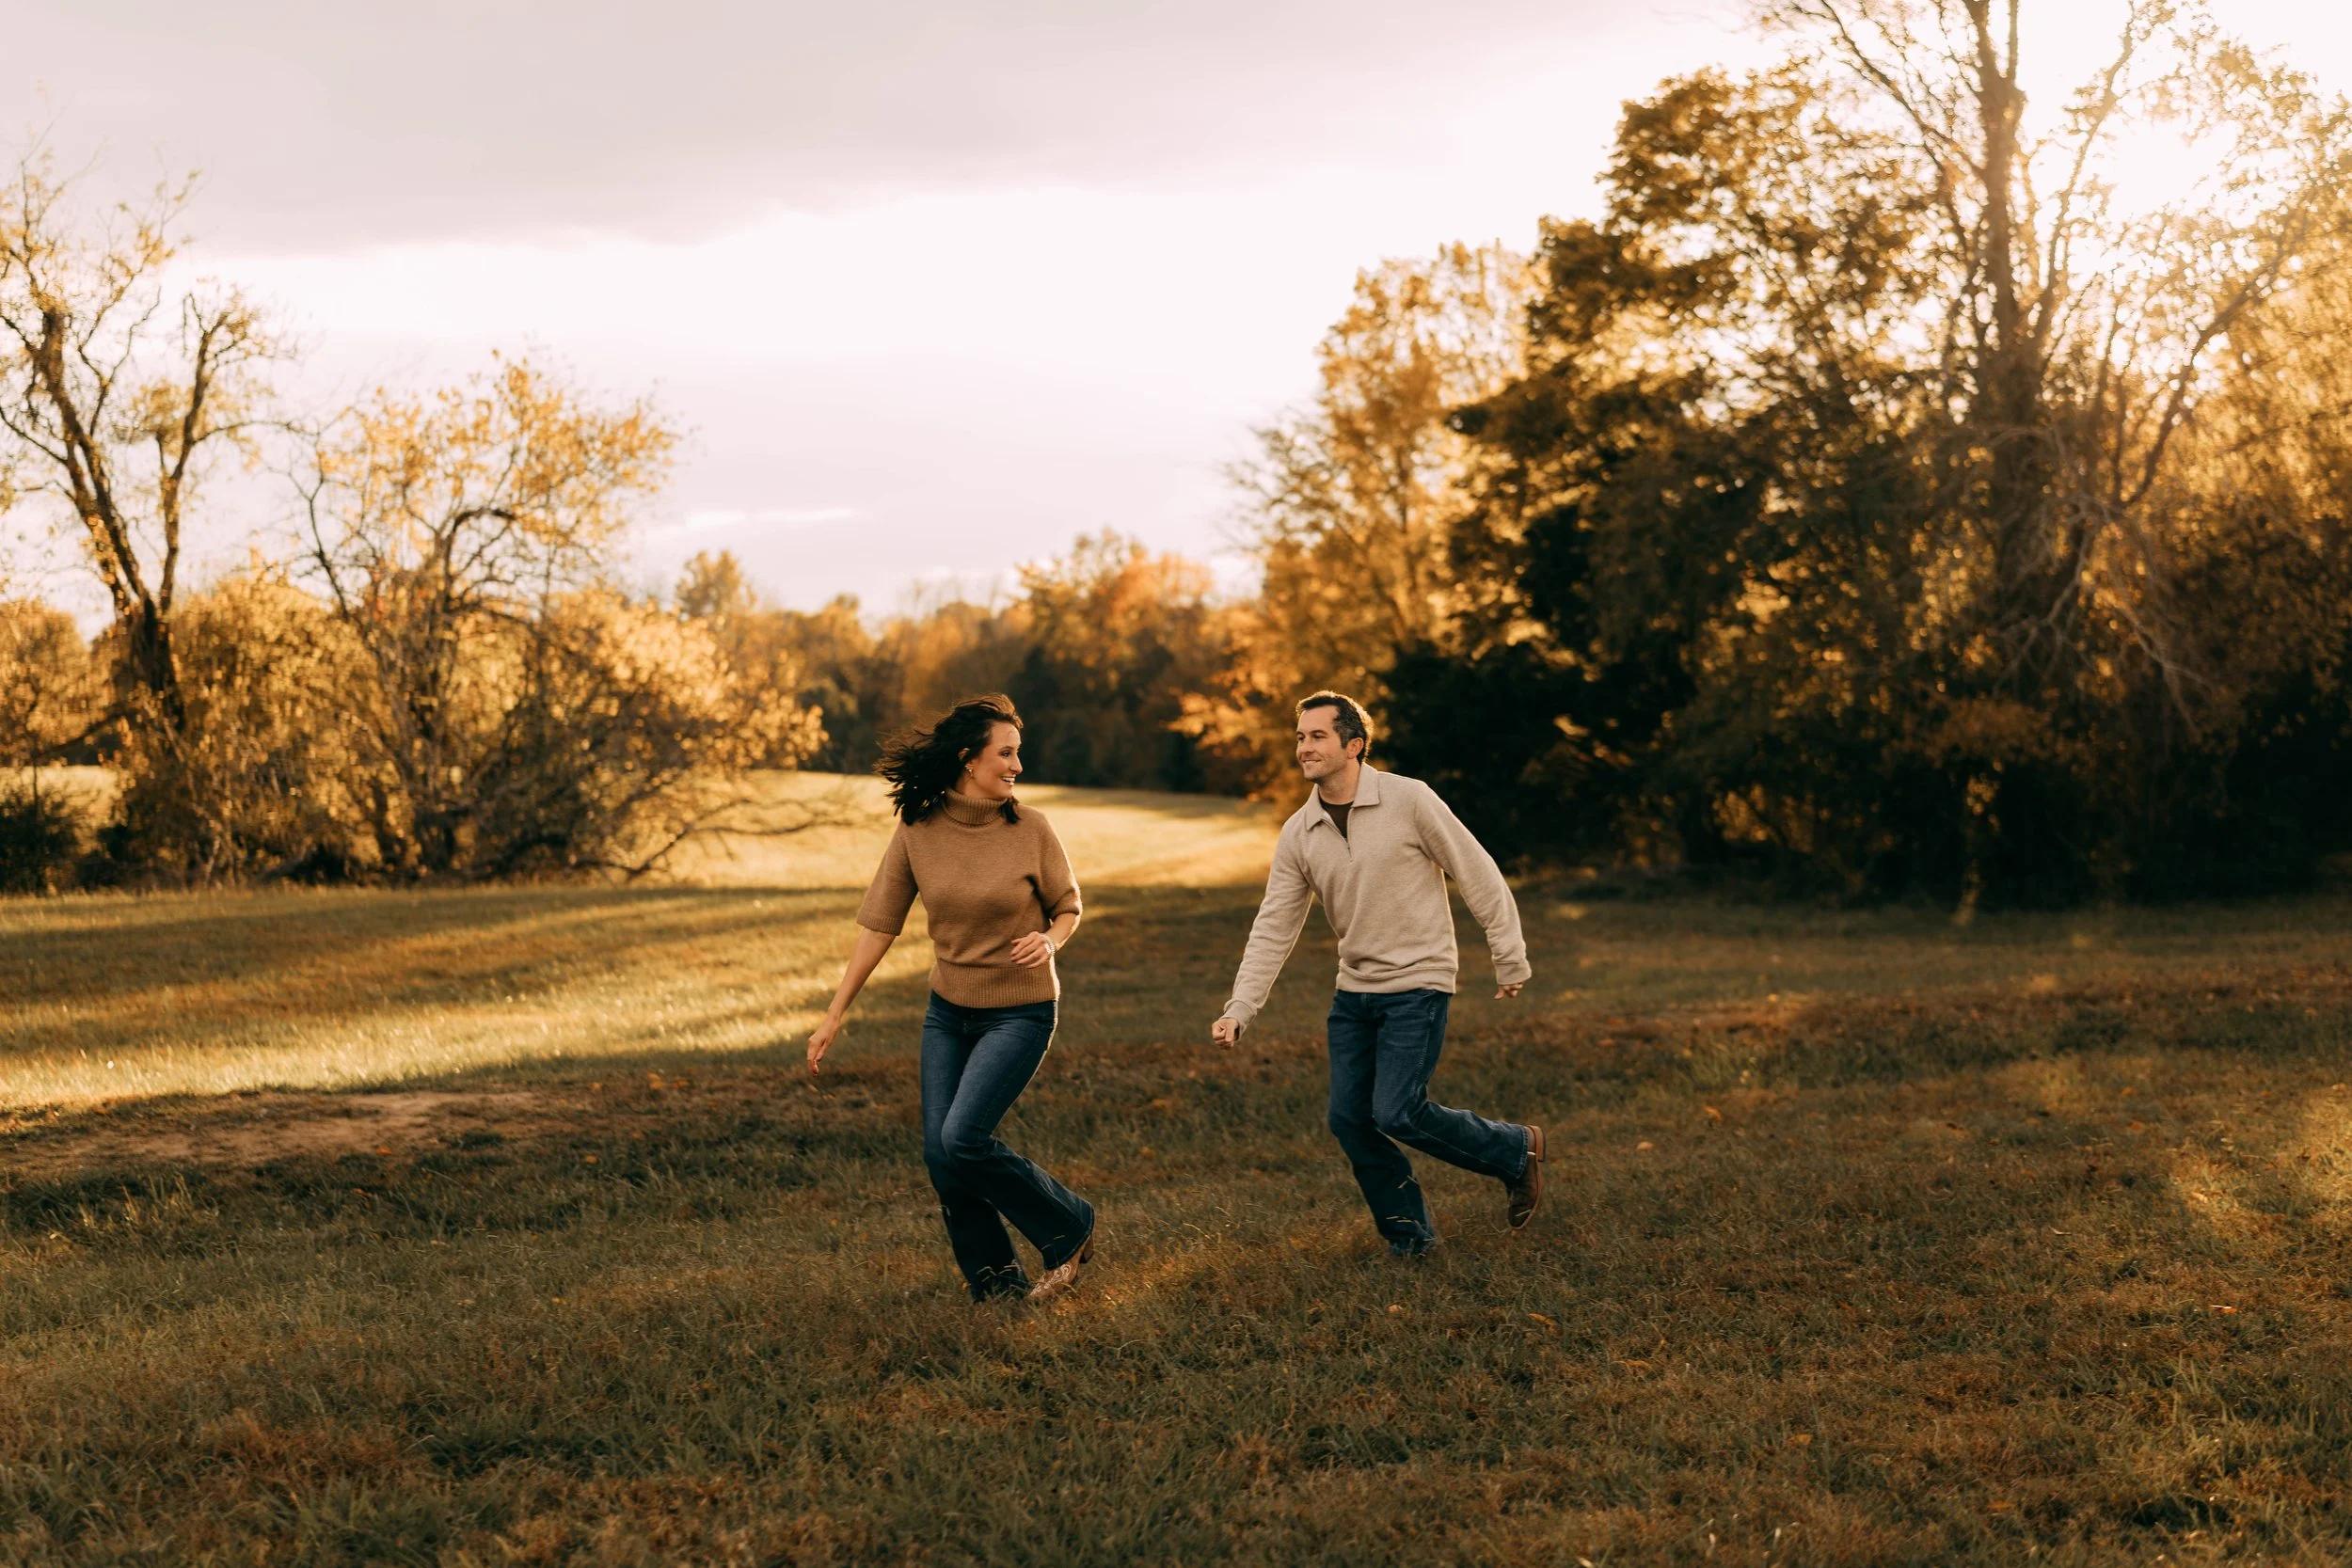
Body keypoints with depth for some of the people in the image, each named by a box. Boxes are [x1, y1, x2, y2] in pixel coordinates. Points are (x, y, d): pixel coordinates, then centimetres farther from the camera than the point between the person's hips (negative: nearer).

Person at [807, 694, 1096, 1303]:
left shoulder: (1030, 828, -11)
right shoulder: (917, 831, -6)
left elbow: (1068, 907, 2)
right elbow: (878, 924, -1)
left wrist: (1050, 940, -22)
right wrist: (834, 1015, -1)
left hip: (1019, 1012, -4)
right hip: (948, 1012, 4)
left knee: (963, 1140, -17)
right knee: (939, 1153, 1)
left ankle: (1069, 1229, 5)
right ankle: (997, 1282, 18)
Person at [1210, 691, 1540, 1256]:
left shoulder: (1409, 800, -13)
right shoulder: (1298, 834, 1)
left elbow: (1478, 876, -8)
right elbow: (1273, 928, 3)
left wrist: (1510, 959, -7)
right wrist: (1239, 1009, -7)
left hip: (1417, 985, -6)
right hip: (1354, 992, 6)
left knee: (1397, 1114, -14)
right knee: (1349, 1118, 2)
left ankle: (1516, 1151, 10)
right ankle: (1409, 1236, 19)